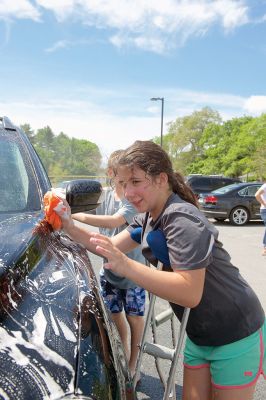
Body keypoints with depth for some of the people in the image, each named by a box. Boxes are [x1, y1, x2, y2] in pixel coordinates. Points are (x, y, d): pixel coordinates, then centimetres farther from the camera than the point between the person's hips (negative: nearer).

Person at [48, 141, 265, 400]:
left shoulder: (182, 219, -27)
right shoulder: (147, 217, 2)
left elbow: (190, 294, -33)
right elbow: (112, 246, -1)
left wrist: (127, 267, -42)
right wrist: (70, 228, -13)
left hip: (235, 338, -8)